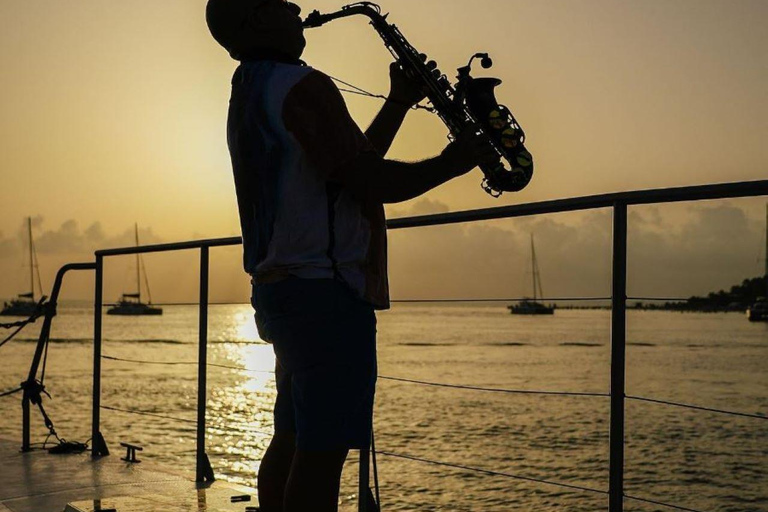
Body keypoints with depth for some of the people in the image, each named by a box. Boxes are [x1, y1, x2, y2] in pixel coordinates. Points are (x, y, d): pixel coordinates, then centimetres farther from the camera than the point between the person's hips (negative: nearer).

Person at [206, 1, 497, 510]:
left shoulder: (249, 96, 18)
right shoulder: (301, 87, -13)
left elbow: (352, 164, 20)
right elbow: (369, 182, -18)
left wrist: (399, 102, 21)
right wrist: (449, 164, -4)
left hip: (280, 286, 10)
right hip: (326, 288, -10)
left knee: (293, 441, 16)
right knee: (323, 452, -7)